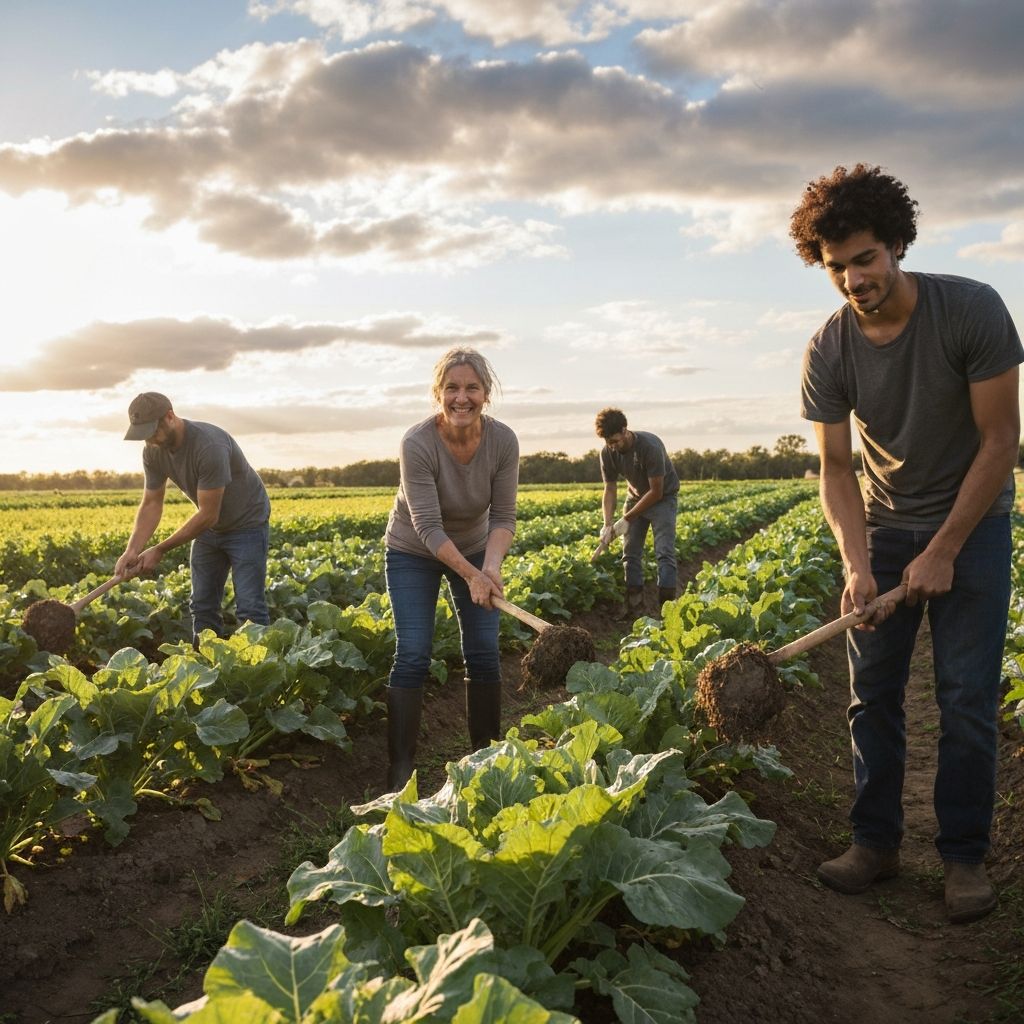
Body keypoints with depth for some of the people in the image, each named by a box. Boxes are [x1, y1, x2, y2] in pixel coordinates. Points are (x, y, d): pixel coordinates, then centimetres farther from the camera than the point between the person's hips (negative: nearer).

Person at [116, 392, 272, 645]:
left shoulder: (210, 446, -34)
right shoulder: (153, 452, -11)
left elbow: (208, 515, -31)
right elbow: (151, 504, -6)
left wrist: (160, 550, -26)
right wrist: (132, 550, -22)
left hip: (247, 523, -7)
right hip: (209, 526, 7)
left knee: (249, 608, -11)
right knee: (202, 606, 7)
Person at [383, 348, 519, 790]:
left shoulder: (503, 441, -22)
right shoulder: (417, 443, -31)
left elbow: (503, 518, -18)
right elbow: (428, 527, -30)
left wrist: (490, 567, -35)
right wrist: (471, 574, -38)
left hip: (476, 549, 3)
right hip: (414, 554, -3)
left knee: (483, 653, 1)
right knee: (412, 655, -9)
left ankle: (487, 753, 17)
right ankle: (400, 768, 1)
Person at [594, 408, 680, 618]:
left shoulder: (650, 447, -32)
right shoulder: (608, 453, -15)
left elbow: (656, 492, -27)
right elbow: (610, 490, -8)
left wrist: (627, 519, -25)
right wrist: (608, 525, -22)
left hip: (662, 497, -5)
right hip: (636, 497, 5)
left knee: (664, 552, -14)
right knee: (630, 552, 2)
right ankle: (633, 606, 9)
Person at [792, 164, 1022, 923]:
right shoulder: (827, 353, -13)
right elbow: (836, 468, -9)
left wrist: (944, 551, -18)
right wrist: (856, 564, -24)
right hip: (886, 525, 3)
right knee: (872, 689, 4)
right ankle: (876, 842, 17)